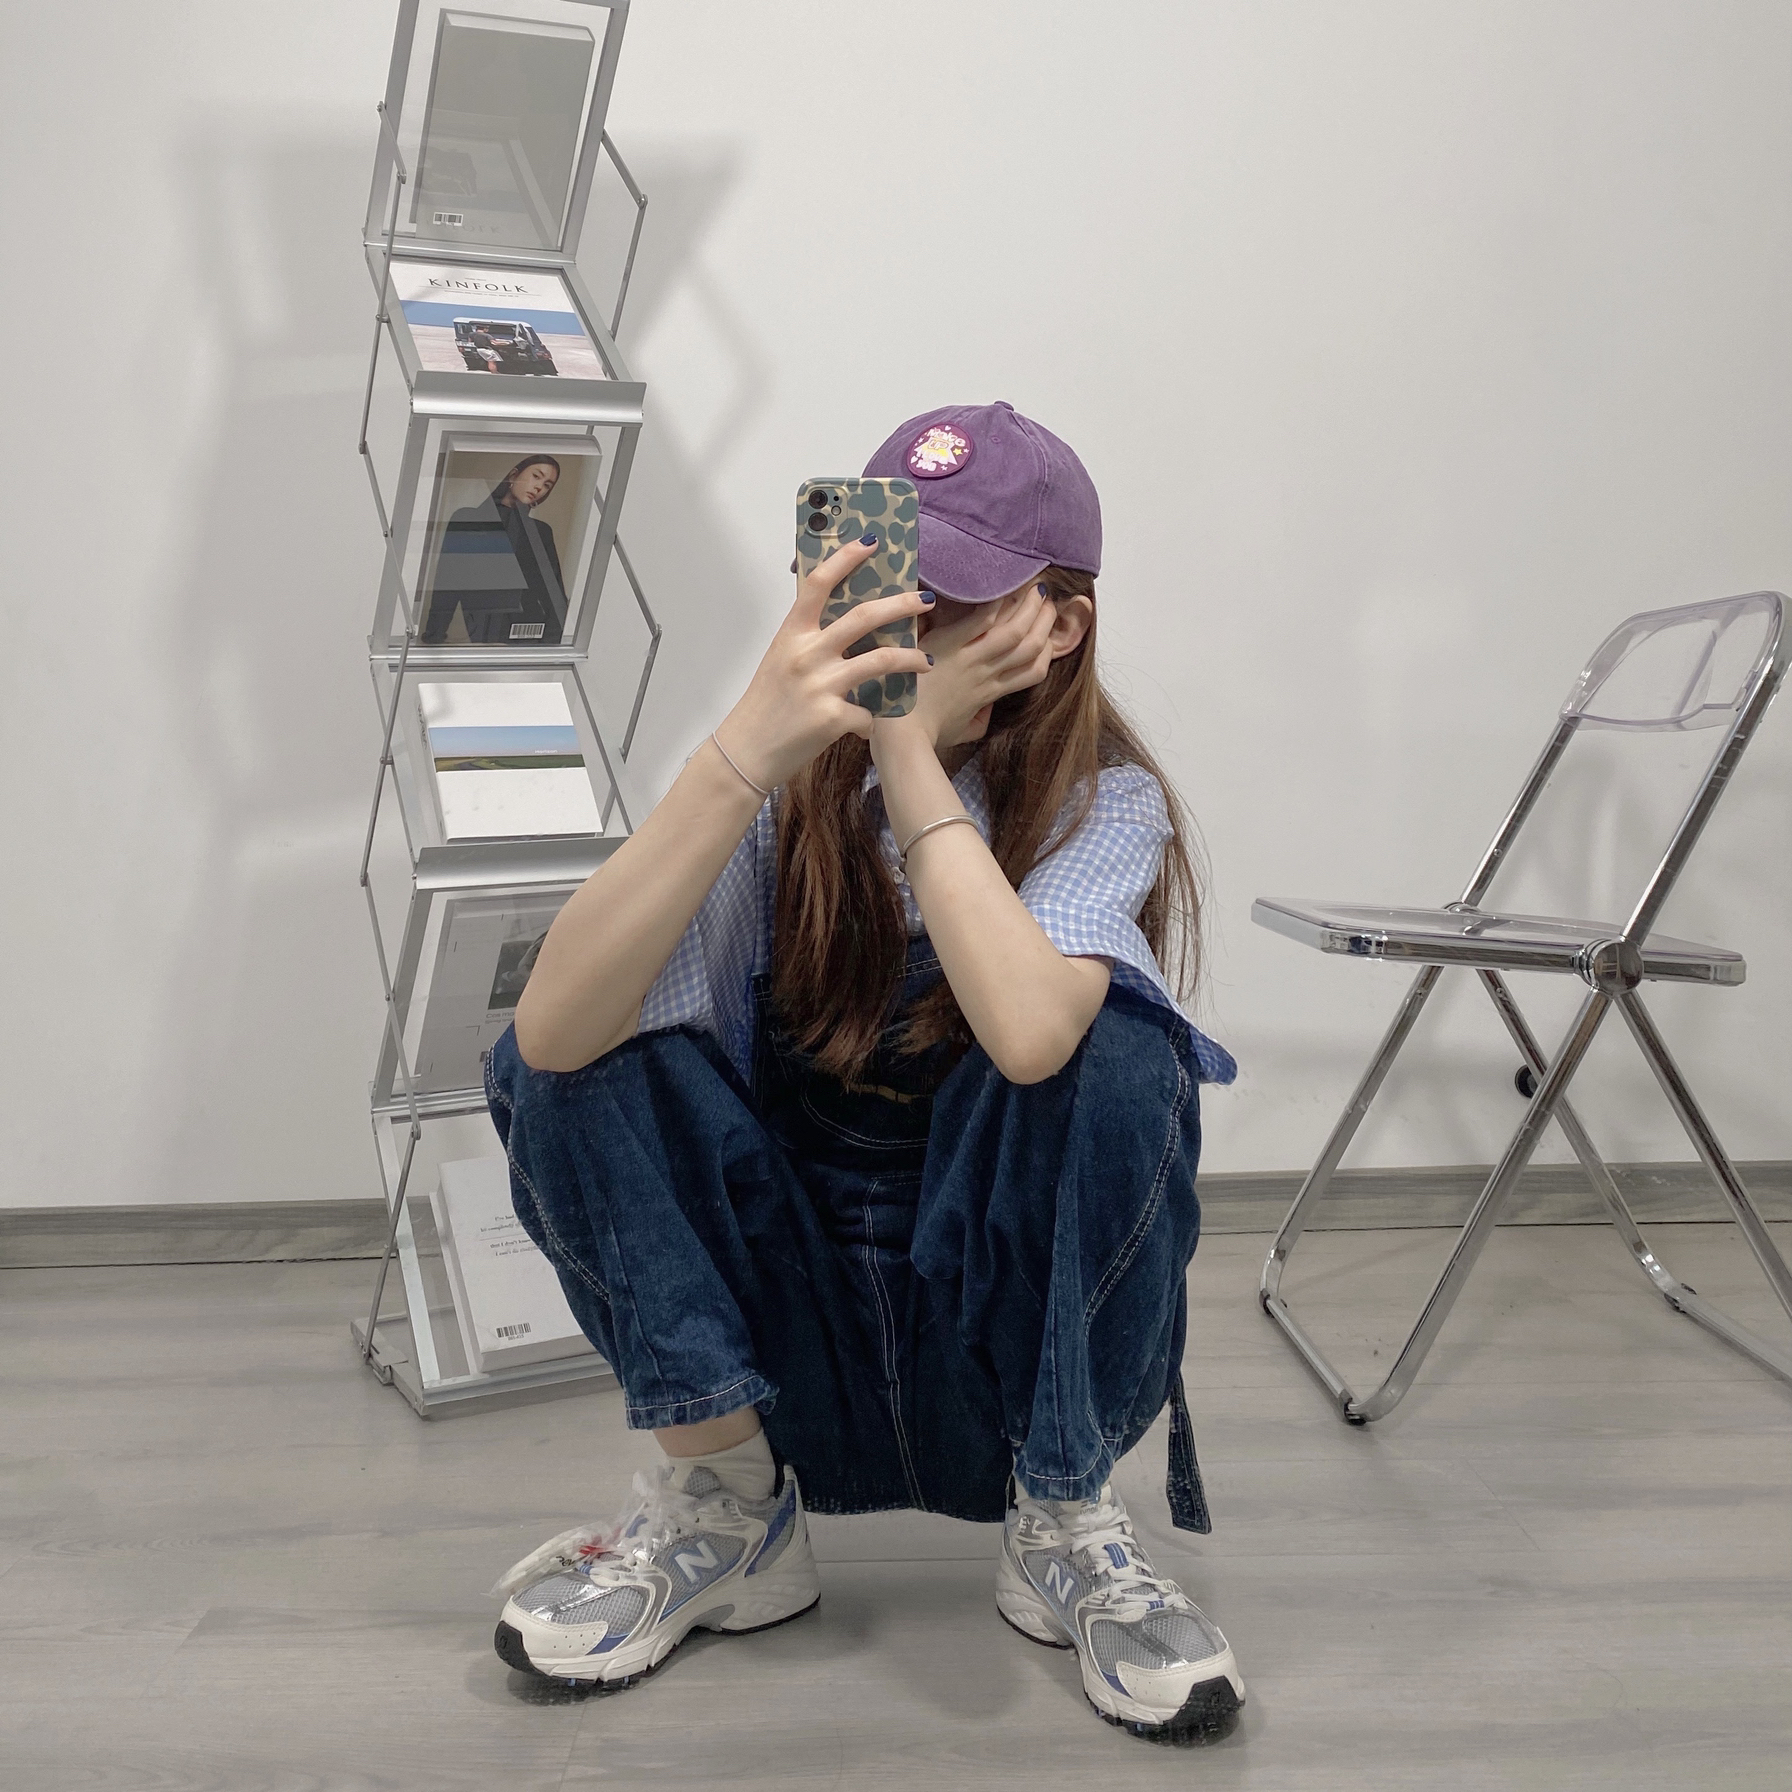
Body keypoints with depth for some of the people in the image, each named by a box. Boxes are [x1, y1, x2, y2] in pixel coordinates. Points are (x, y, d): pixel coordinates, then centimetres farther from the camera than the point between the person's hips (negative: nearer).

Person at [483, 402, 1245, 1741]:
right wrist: (745, 752, -37)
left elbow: (1030, 1038, -37)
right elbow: (552, 1034, -28)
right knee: (584, 1052, -20)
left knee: (1119, 1059, -29)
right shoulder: (792, 784, -10)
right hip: (788, 1321, 2)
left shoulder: (1106, 802, -12)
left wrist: (912, 749, -31)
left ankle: (1065, 1524, -7)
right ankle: (722, 1508, -5)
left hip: (1013, 1335, -1)